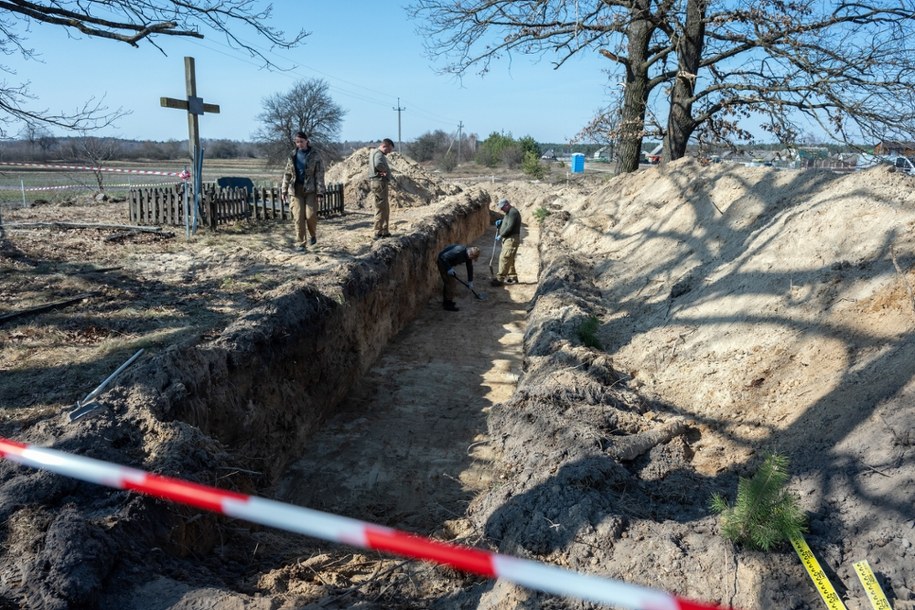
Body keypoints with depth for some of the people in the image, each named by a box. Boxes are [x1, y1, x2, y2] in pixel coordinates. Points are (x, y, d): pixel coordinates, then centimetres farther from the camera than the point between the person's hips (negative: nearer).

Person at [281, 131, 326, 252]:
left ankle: (313, 235, 20)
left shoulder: (314, 156, -1)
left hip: (310, 189, -2)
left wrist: (320, 192, -12)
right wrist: (284, 190, 7)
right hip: (296, 190, 2)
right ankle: (300, 244, 1)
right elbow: (287, 174, 12)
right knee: (298, 217, -3)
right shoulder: (292, 156, 9)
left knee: (311, 215, -9)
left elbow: (319, 175, -5)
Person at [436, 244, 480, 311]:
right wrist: (449, 269, -31)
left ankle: (446, 301, 32)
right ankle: (448, 304, -1)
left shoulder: (468, 256, -5)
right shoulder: (459, 251, -33)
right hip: (443, 262, -9)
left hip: (448, 263, 9)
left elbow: (470, 268, 8)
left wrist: (470, 281, 11)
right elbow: (444, 257, -32)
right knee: (452, 282, -9)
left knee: (448, 282, 18)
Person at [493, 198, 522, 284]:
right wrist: (501, 222, 7)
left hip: (511, 239, -11)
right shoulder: (509, 212, 18)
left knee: (504, 258, -13)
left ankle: (500, 279, -13)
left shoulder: (513, 212, -15)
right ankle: (512, 277, 21)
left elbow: (510, 227, -22)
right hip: (507, 239, 11)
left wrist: (501, 235, -15)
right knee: (509, 259, 14)